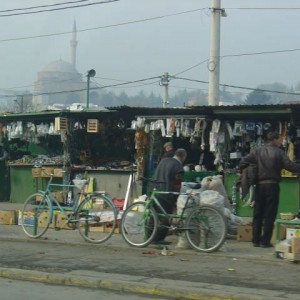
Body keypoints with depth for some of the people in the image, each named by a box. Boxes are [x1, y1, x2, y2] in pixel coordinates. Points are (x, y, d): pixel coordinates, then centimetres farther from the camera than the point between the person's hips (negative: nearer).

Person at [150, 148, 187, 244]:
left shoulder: (163, 160, 12)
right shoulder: (178, 167, -10)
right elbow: (177, 185, -10)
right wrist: (175, 200, -2)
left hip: (155, 192, 7)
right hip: (166, 195, -7)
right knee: (165, 218, 0)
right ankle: (158, 238, 1)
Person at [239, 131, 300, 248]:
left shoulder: (257, 151, 5)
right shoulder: (278, 152, -6)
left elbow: (242, 163, -1)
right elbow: (290, 166, -11)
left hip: (259, 185, 4)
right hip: (272, 185, -4)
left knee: (257, 214, 10)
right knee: (269, 215, 1)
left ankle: (256, 240, 12)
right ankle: (265, 241, 0)